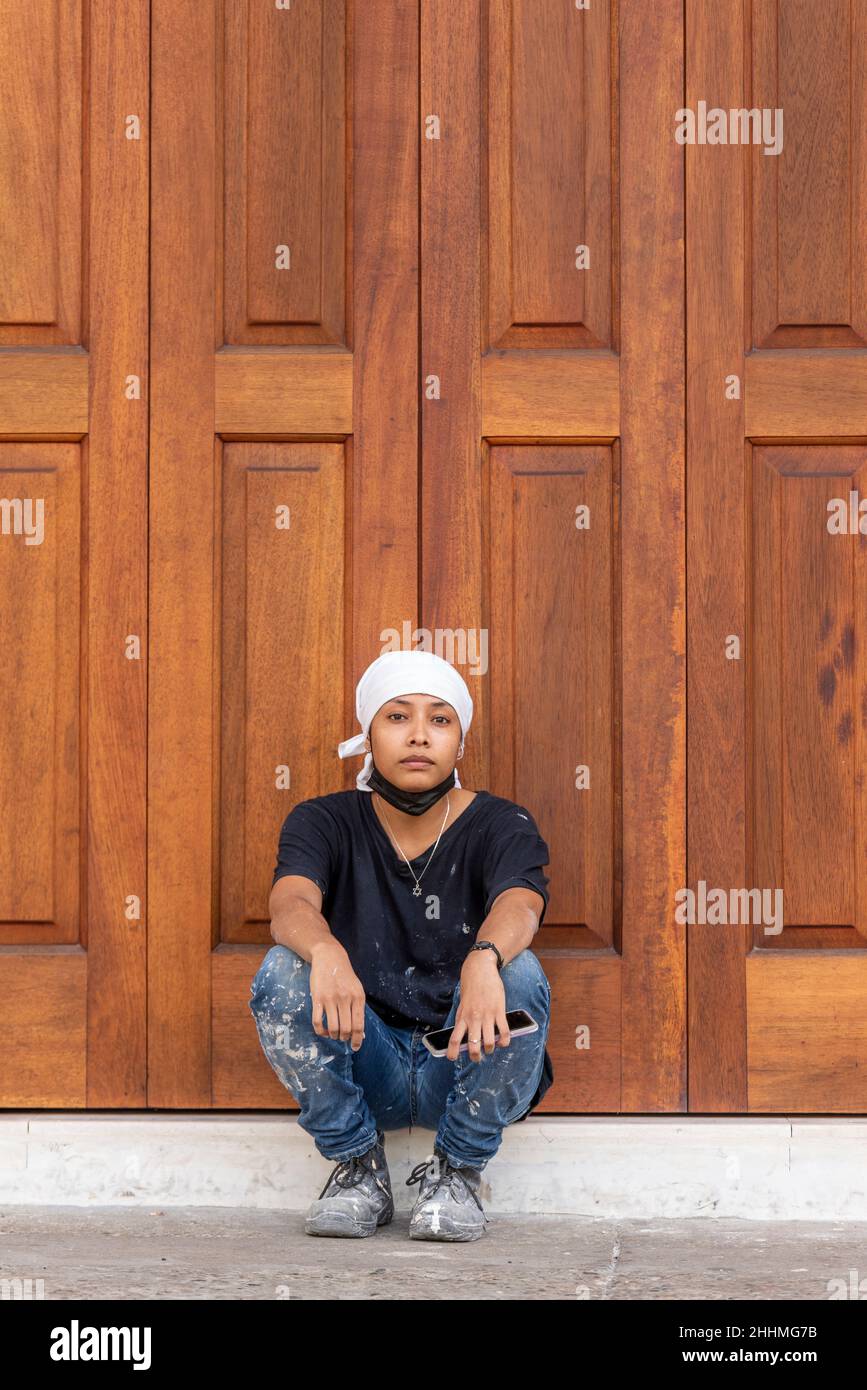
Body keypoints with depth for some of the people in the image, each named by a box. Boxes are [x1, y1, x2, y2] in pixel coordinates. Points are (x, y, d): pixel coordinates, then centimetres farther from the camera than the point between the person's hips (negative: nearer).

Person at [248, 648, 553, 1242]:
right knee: (281, 973, -26)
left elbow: (519, 904, -27)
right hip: (364, 1065, 1)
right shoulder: (325, 823, -1)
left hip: (464, 1065, -1)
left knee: (520, 973, -30)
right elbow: (290, 902, -23)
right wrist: (325, 951, -48)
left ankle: (457, 1172, -8)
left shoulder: (502, 826, -4)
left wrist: (485, 958, -53)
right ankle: (359, 1169, -6)